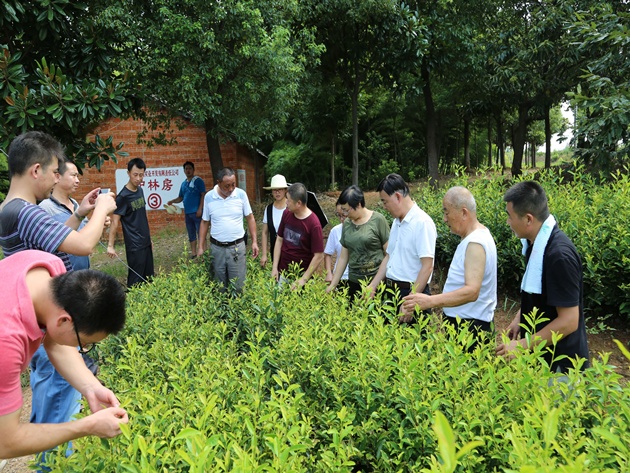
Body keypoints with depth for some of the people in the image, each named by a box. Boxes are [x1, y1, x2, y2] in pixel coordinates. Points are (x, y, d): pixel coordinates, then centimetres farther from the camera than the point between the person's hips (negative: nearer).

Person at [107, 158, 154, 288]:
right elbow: (115, 222, -16)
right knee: (136, 281, -1)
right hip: (134, 246, -7)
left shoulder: (140, 190, 6)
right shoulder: (123, 196, -15)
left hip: (146, 243, 7)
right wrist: (110, 245, -20)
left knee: (148, 278, 14)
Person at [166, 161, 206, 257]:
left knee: (201, 233, -5)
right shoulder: (184, 183, 14)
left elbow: (203, 195, -10)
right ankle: (193, 253, 21)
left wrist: (200, 209, -17)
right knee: (191, 235, 13)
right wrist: (172, 201, -1)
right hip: (187, 213, 7)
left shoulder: (198, 181, -5)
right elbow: (180, 198, 18)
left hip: (196, 212, -7)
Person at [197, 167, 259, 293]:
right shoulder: (208, 197, -3)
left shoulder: (241, 194, -5)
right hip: (216, 247, 1)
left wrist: (254, 242, -1)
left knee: (239, 285, 2)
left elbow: (250, 218, 3)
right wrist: (201, 247, 5)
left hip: (237, 246, -1)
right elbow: (204, 222, 6)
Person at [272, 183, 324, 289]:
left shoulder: (313, 224, -18)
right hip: (282, 273, 5)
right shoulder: (287, 213, -3)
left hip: (301, 275, -4)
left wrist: (304, 279, -16)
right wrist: (274, 268, 3)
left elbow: (319, 256, -15)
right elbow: (279, 240, 7)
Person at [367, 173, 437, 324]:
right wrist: (372, 287, 12)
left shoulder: (422, 222, -15)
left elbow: (427, 267, -19)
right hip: (391, 291, 8)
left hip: (411, 293, -8)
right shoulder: (396, 222, 11)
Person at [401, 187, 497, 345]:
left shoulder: (475, 243, -20)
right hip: (461, 320, 9)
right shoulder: (474, 237, 12)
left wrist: (431, 301, -36)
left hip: (470, 326, -9)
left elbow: (471, 291, -30)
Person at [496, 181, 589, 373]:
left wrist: (522, 346, -21)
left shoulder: (559, 255, -27)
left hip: (559, 362, -8)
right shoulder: (536, 243, 0)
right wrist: (519, 318, 6)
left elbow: (569, 321, -25)